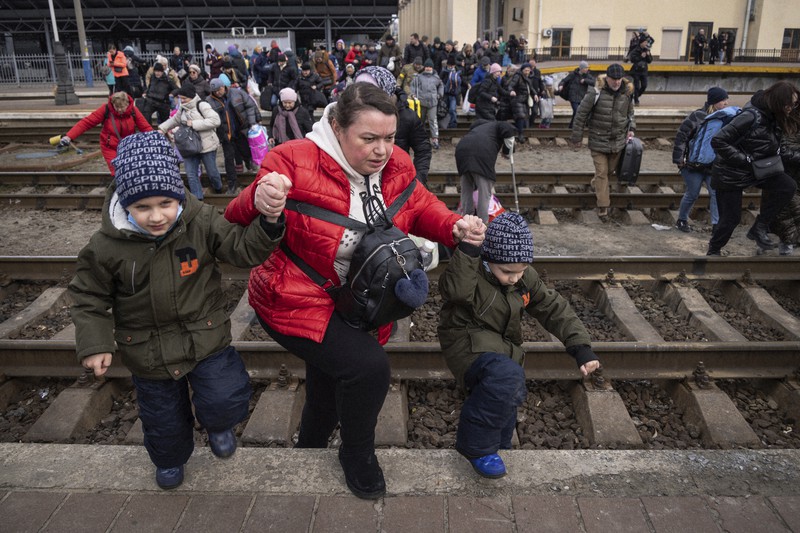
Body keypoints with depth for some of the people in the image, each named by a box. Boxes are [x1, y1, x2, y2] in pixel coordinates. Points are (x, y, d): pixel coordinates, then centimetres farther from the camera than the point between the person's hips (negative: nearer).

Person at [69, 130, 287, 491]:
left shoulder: (202, 222, -18)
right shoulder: (107, 246, -17)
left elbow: (245, 249, -17)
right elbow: (89, 296, -3)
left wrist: (269, 220, -35)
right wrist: (94, 344, -8)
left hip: (206, 336, 0)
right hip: (148, 351, 1)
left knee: (226, 400, -10)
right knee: (162, 416, 18)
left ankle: (217, 425, 31)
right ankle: (170, 459, 54)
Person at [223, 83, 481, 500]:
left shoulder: (396, 167, -9)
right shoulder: (294, 163, -25)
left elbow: (420, 207, 3)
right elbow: (237, 224, -20)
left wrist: (455, 227, -18)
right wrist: (259, 203, -44)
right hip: (297, 303, -6)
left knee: (328, 391, 24)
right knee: (368, 365, -25)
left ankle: (309, 446, 59)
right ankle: (357, 455, 8)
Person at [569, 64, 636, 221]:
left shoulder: (627, 93, -1)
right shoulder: (596, 93, -16)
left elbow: (630, 112, 18)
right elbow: (581, 115, -11)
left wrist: (631, 128, 6)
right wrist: (577, 137, -8)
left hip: (618, 141, 5)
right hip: (598, 141, -4)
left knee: (610, 169, 17)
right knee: (601, 172, -3)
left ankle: (595, 185, 47)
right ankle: (603, 206, 3)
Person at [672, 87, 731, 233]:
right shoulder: (697, 116, -14)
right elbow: (681, 136, -14)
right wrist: (679, 159, -15)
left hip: (713, 165, 5)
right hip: (694, 165, -5)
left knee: (716, 193, -2)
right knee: (692, 194, 5)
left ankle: (716, 224, 1)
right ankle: (681, 220, 25)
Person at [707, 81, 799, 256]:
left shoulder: (774, 118, -1)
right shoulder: (751, 116, -25)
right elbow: (718, 141, -29)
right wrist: (745, 159, -27)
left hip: (754, 170, 7)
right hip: (731, 174, -7)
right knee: (731, 218, 2)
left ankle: (759, 228, -1)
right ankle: (714, 250, 27)